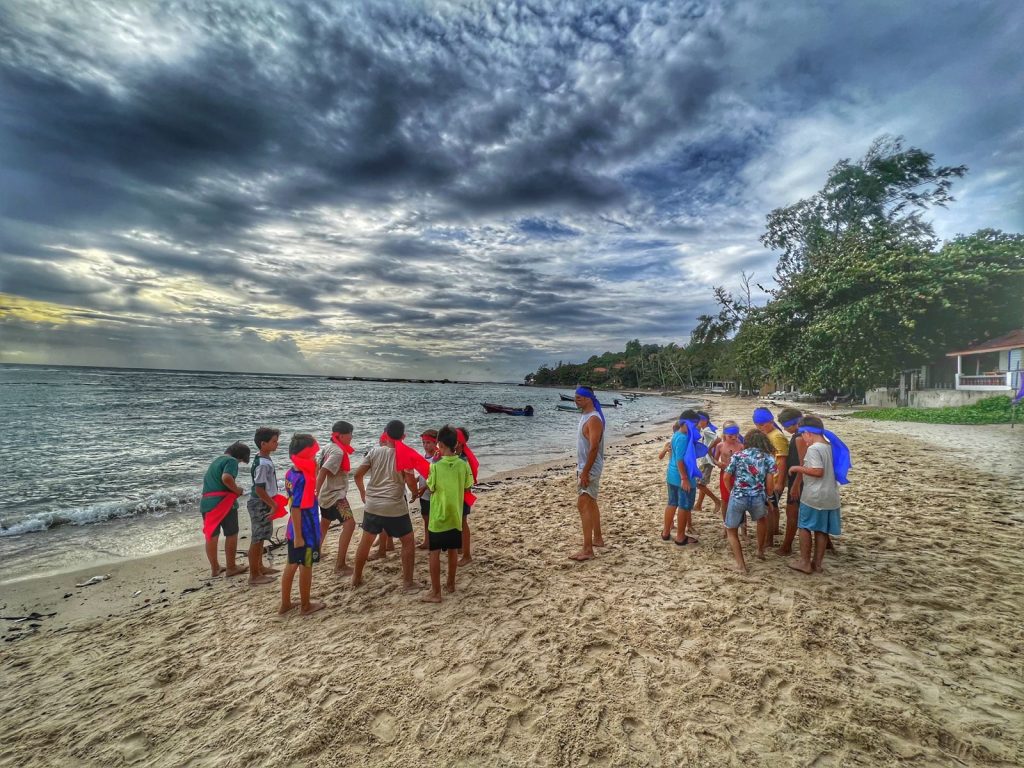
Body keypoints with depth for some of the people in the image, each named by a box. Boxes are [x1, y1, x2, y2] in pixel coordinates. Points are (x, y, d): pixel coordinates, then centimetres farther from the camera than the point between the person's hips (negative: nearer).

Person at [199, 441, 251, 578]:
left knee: (211, 536, 14)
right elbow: (226, 478, -25)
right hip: (223, 501, -8)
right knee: (231, 534, 6)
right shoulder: (232, 461, -7)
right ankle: (231, 567, 13)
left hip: (206, 501, 8)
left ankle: (214, 568, 26)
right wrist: (237, 490, -10)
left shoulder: (217, 460, 20)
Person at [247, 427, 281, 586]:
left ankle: (260, 567, 33)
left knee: (260, 538, 20)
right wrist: (273, 505, -18)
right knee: (257, 539, 1)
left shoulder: (264, 460, 6)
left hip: (264, 504, 10)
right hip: (260, 505, -10)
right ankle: (254, 575, 11)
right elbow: (259, 489, -25)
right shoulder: (263, 464, -24)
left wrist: (273, 502, 20)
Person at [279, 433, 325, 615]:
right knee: (306, 567, 8)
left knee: (292, 565, 19)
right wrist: (298, 536, -21)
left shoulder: (291, 473, 1)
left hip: (294, 530, 8)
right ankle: (306, 605, 24)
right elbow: (295, 509, -25)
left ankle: (285, 604, 32)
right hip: (306, 531, -8)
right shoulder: (303, 479, -26)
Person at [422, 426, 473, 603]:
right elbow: (467, 488, 3)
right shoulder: (464, 465, -7)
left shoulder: (435, 466, -17)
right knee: (453, 551, 18)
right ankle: (450, 584, 32)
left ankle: (435, 592, 11)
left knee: (435, 553, 7)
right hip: (455, 516, 4)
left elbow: (431, 488, -6)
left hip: (438, 516, -4)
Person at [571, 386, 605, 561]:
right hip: (584, 467, 10)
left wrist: (585, 472, -26)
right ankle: (597, 538, 31)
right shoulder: (585, 416, 11)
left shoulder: (594, 419, -20)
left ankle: (587, 550, -9)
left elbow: (594, 447, -26)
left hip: (590, 469, -10)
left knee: (583, 505, -12)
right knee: (590, 504, 18)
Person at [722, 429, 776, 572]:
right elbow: (769, 482, 1)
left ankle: (740, 564, 8)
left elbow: (726, 477, 4)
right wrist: (767, 497, 18)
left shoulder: (737, 455, 5)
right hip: (758, 498, 2)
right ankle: (760, 551, 45)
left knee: (731, 530, 16)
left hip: (737, 497, -1)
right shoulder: (769, 458, 5)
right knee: (762, 519, 36)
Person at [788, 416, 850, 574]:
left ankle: (805, 562, 11)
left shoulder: (813, 449, -17)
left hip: (813, 496, -8)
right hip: (830, 496, 8)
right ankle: (817, 563, 20)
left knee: (805, 527, 6)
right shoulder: (829, 446, 9)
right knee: (822, 530, 12)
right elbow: (825, 469, 15)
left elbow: (818, 471, -24)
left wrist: (798, 468, -13)